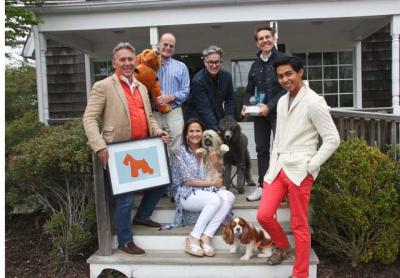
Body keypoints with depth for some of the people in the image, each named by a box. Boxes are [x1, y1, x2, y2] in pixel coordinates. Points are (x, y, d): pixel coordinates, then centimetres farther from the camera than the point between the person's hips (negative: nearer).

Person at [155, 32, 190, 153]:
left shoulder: (181, 67, 11)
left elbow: (185, 91, 5)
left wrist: (171, 97, -10)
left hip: (174, 113, 0)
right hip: (153, 113, 0)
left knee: (175, 150, -1)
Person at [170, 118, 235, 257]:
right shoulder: (180, 152, -4)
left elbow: (218, 174, 9)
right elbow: (187, 181, -10)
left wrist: (215, 159, -11)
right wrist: (211, 182, -10)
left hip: (206, 191, 5)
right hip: (187, 194, -5)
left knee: (229, 196, -24)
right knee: (215, 200, -32)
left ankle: (206, 237, -27)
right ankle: (193, 238, -21)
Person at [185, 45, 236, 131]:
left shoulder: (227, 76, -3)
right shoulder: (198, 81, -19)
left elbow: (230, 101, 4)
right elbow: (204, 109, -24)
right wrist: (217, 130, -30)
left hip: (219, 120, 5)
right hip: (198, 122, -5)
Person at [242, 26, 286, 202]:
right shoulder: (255, 65, 14)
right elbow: (249, 90, 20)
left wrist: (270, 106, -17)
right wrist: (246, 106, 1)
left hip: (277, 111, -5)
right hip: (259, 113, 6)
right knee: (261, 150, 9)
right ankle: (262, 186, 19)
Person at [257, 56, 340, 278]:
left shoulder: (313, 102, -9)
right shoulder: (282, 101, 14)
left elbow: (332, 139, -10)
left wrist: (310, 166, -12)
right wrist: (273, 163, 12)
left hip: (299, 171, -6)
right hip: (277, 167, 6)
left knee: (299, 225, 3)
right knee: (264, 215, 0)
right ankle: (282, 246, 30)